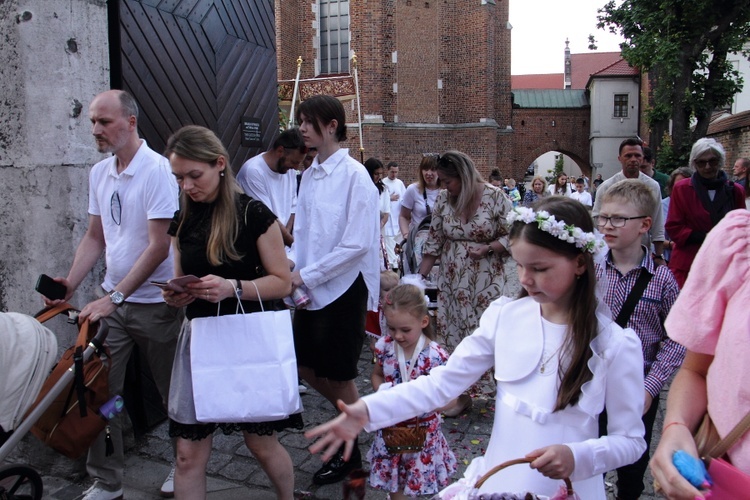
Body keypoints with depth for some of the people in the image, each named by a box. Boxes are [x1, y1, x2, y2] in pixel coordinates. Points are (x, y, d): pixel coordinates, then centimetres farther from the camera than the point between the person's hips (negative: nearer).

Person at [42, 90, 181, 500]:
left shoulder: (157, 170, -15)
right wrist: (70, 284, 0)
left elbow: (158, 247, -19)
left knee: (173, 390, 10)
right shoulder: (98, 173, 6)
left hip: (155, 302, -6)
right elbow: (95, 237, 13)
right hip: (112, 298, 6)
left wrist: (114, 297, -21)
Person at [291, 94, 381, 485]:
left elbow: (356, 244, -19)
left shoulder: (354, 175, -15)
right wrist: (293, 266, -4)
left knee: (339, 375, 7)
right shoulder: (310, 174, 6)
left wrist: (308, 275, -17)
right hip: (312, 290, 7)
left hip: (343, 288, -7)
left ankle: (349, 452, 30)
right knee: (307, 367, 16)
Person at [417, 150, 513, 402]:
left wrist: (488, 248, -19)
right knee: (451, 332, 6)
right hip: (451, 281, 4)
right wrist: (419, 277, 2)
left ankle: (489, 387, 19)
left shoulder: (495, 198, -10)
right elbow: (434, 242, 5)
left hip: (485, 281, -4)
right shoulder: (443, 199, 1)